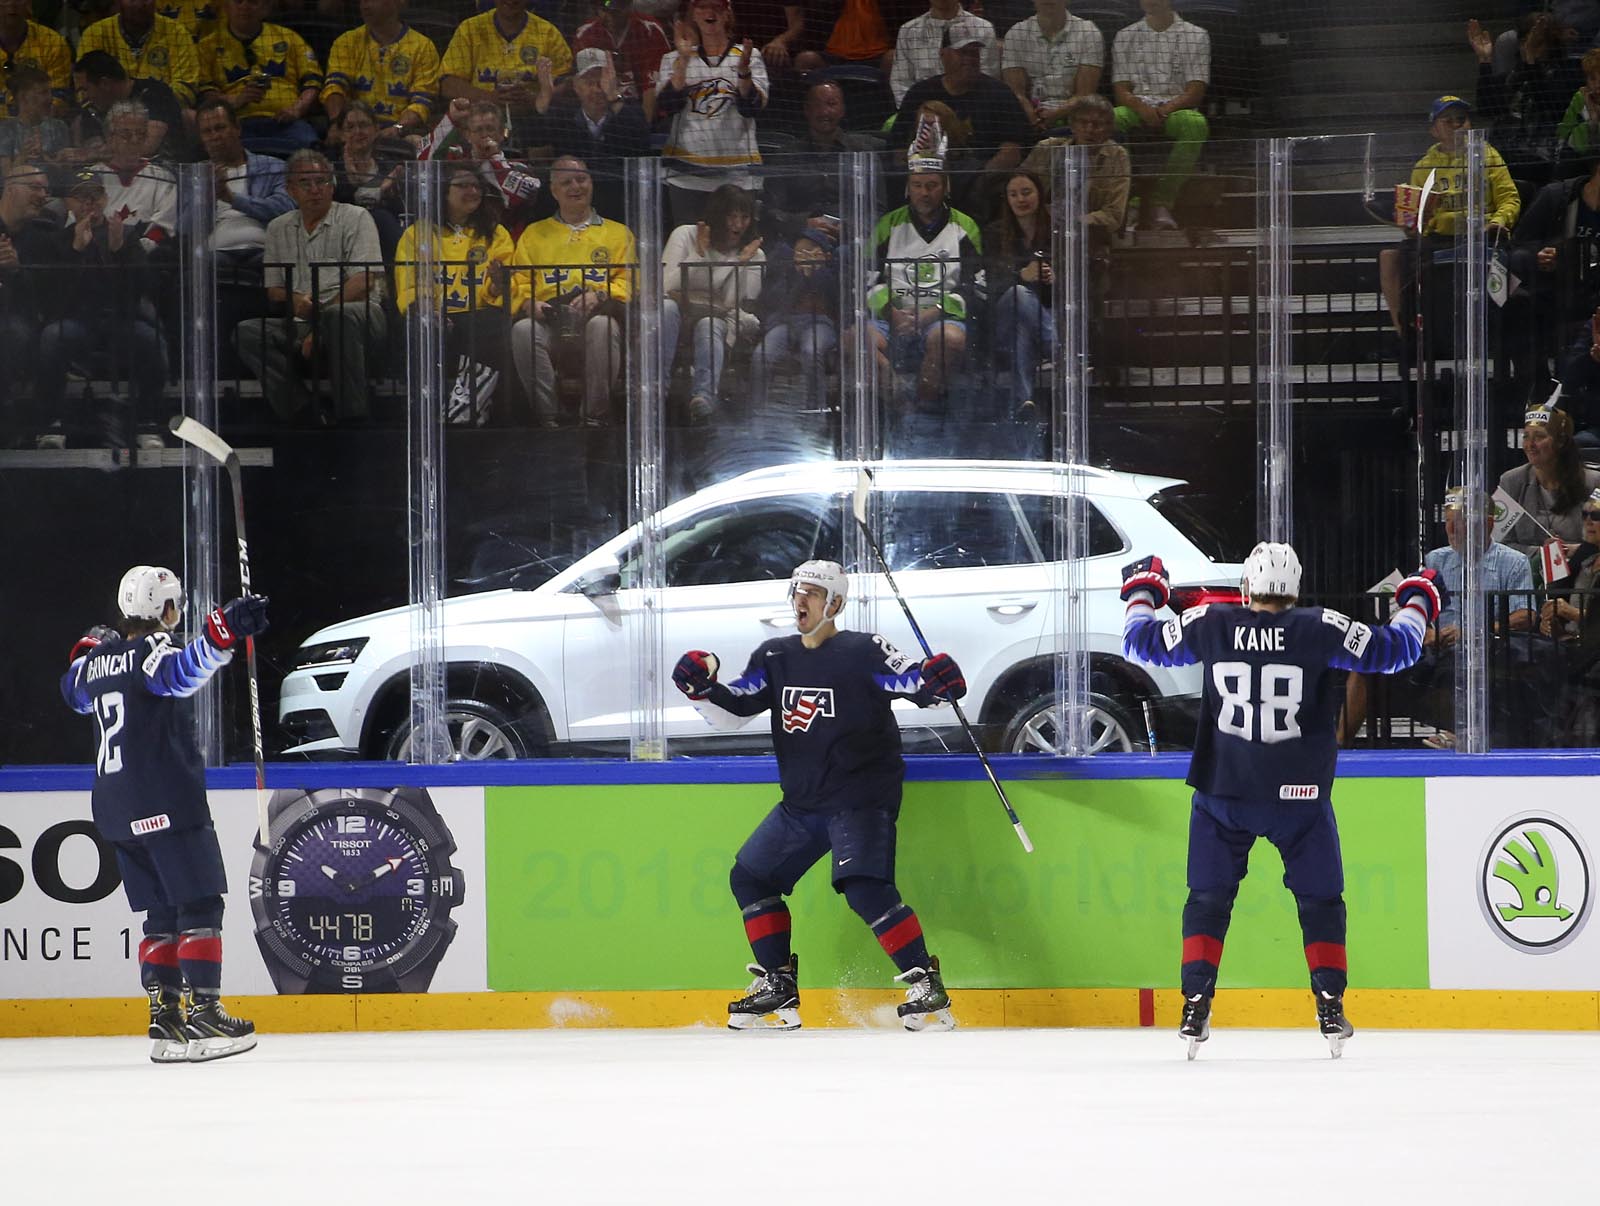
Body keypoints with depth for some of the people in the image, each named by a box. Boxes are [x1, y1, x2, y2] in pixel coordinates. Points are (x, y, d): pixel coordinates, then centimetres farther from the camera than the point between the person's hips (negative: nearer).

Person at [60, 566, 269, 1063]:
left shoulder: (97, 658, 12)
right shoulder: (150, 650, -11)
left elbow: (76, 691, 35)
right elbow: (180, 672, -36)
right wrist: (222, 634, -50)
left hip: (118, 811, 8)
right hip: (168, 806, -8)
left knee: (162, 913, 13)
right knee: (199, 906, -4)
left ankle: (164, 1020, 8)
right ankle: (203, 1016, -11)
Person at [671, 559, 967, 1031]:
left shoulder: (863, 652, -9)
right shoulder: (774, 657, 10)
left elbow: (913, 683, -15)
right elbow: (732, 712, 10)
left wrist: (936, 680, -36)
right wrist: (702, 688, -8)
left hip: (862, 798, -8)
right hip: (802, 803, 8)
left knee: (865, 888, -24)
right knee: (750, 876, 7)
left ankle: (925, 984, -17)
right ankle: (778, 990, 14)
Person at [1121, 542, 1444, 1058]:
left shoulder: (1209, 624, -4)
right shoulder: (1321, 628, -9)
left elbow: (1142, 642, 10)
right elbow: (1394, 649, -2)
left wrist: (1142, 591, 29)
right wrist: (1419, 600, 16)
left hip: (1222, 795, 1)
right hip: (1299, 797, -1)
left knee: (1208, 899, 12)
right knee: (1320, 900, 13)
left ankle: (1195, 1006, 3)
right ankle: (1330, 1009, 8)